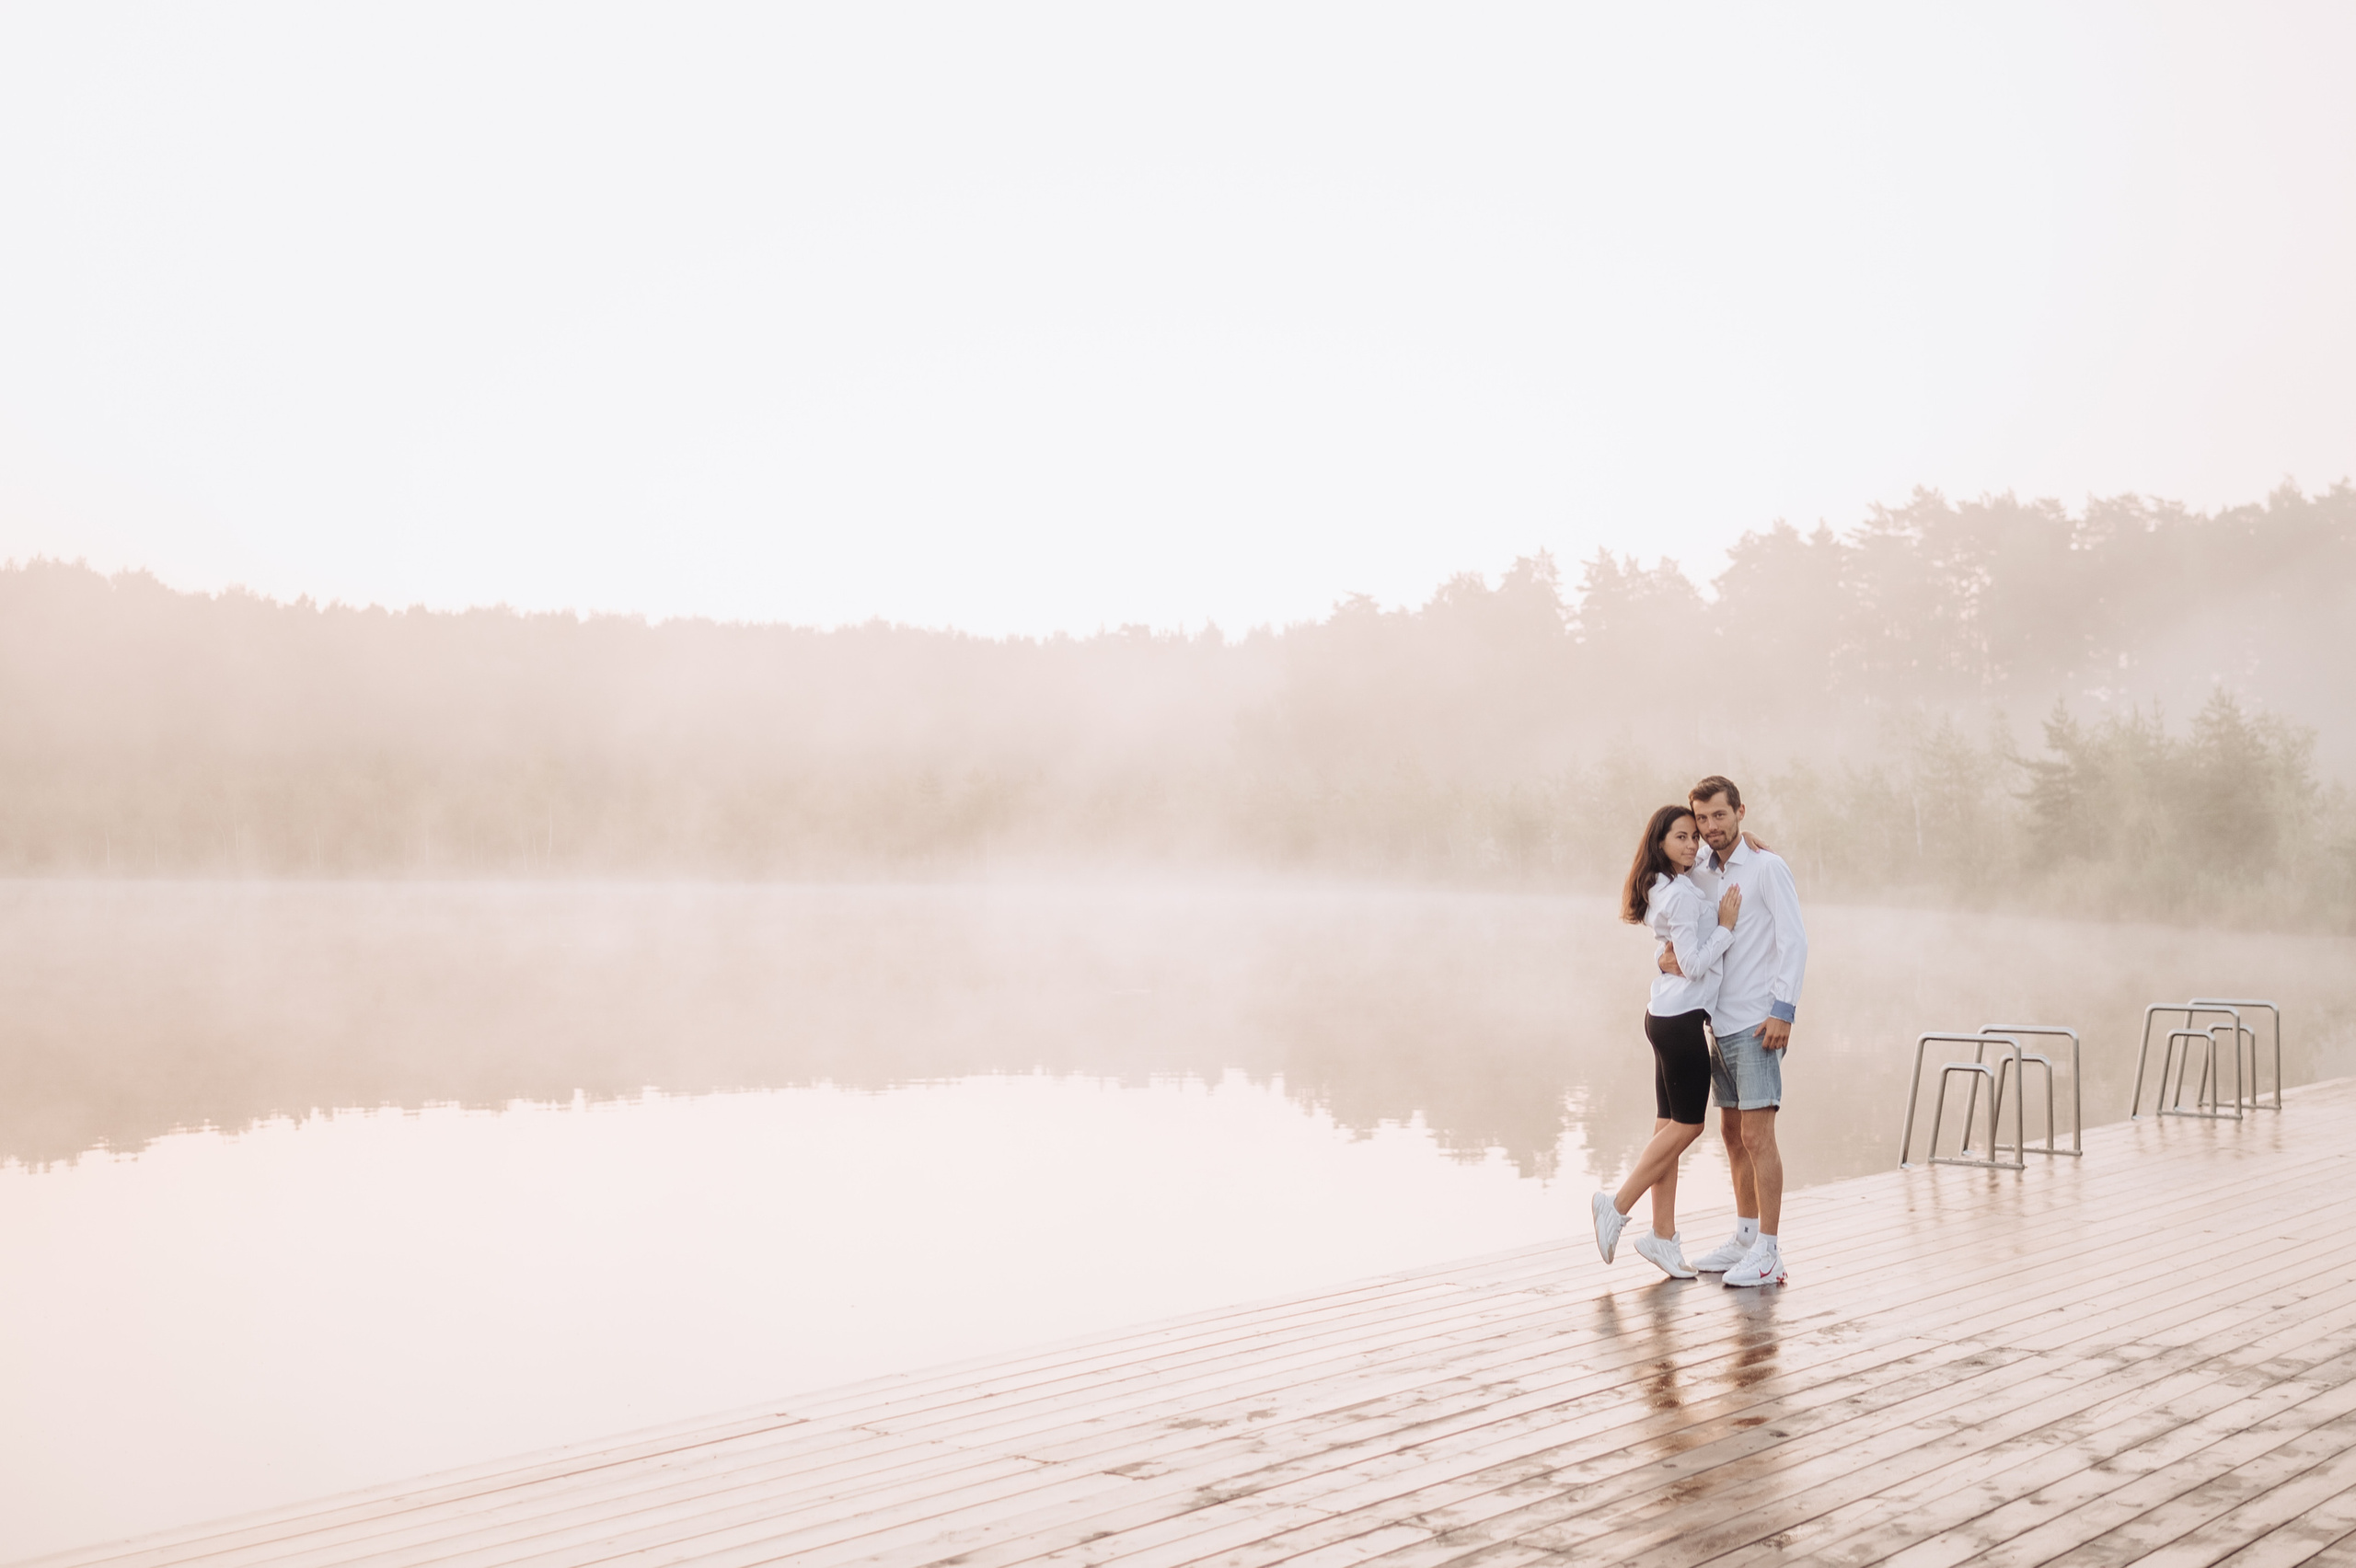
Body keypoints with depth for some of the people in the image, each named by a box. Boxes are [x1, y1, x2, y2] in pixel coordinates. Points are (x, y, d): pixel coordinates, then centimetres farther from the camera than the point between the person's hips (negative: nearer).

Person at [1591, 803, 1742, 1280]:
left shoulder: (1665, 888, 12)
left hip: (1666, 1016, 9)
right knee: (1686, 1125, 0)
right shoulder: (1682, 895, -16)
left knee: (1670, 1127, 9)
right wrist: (1726, 926, -14)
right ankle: (1618, 1206, 5)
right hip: (1681, 1019, -9)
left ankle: (1664, 1237, 11)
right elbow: (1694, 965, -18)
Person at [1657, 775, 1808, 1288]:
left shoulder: (1767, 867, -9)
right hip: (1721, 1021, 8)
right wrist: (1668, 955, -5)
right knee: (1732, 1132, 13)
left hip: (1758, 1023, -8)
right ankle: (1745, 1237, 24)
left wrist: (1783, 1010, -20)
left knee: (1757, 1135, -10)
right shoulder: (1701, 874, 12)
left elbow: (1794, 941, -13)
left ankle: (1769, 1252, -7)